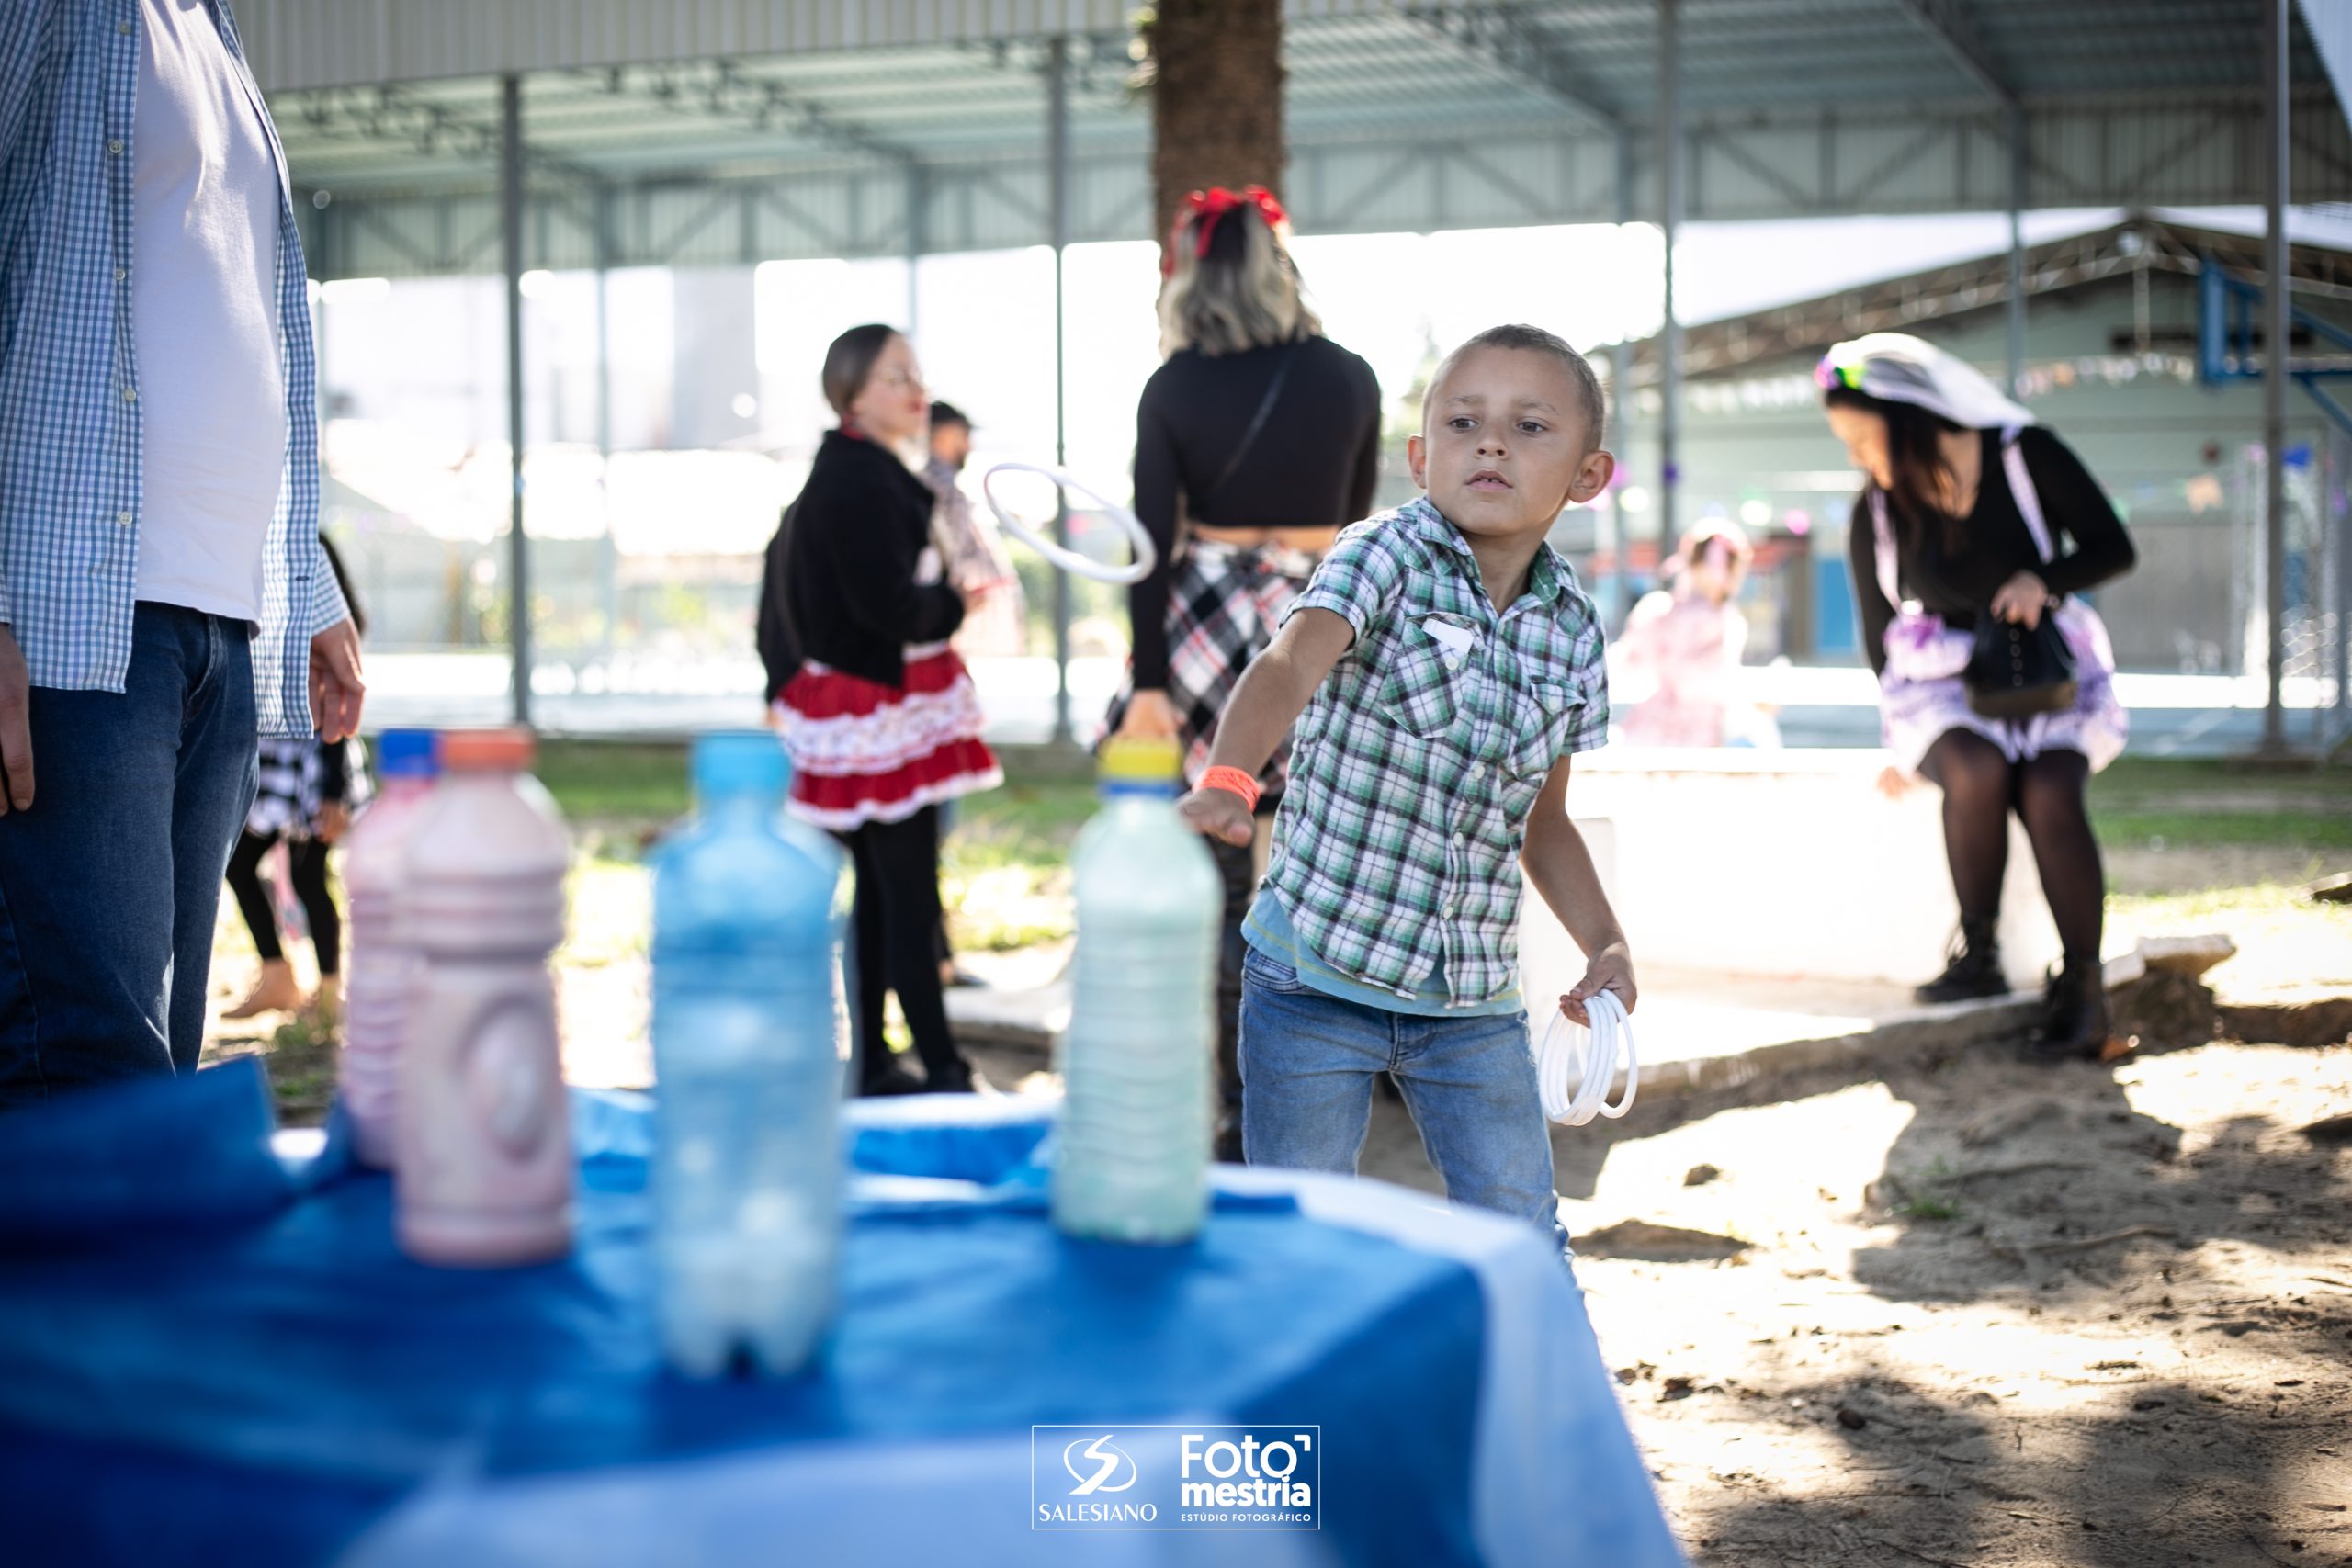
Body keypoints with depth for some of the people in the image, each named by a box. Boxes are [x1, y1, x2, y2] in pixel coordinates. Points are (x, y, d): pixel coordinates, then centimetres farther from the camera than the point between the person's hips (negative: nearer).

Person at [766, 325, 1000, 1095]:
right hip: (884, 712, -10)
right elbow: (892, 606, -22)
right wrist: (959, 599, -6)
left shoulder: (855, 473, 16)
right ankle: (943, 1071, -6)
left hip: (878, 713, 10)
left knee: (881, 892, 13)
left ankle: (873, 1065, 19)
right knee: (909, 897, -8)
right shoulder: (860, 481, -17)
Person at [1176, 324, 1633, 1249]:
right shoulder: (1385, 556, -10)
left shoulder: (1575, 632, 5)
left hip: (1476, 999, 4)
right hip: (1317, 971, -4)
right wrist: (1227, 781, -49)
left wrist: (1606, 945, 4)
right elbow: (1290, 664, -30)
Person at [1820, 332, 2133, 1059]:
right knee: (1976, 769, -35)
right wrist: (1905, 731, -1)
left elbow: (2113, 547, -2)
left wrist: (2045, 580, -22)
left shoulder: (2026, 456, -5)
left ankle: (2081, 989, -27)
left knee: (2050, 795, -31)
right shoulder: (1875, 516, 1)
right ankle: (1977, 954, -23)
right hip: (1944, 686, 1)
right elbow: (1880, 637, 9)